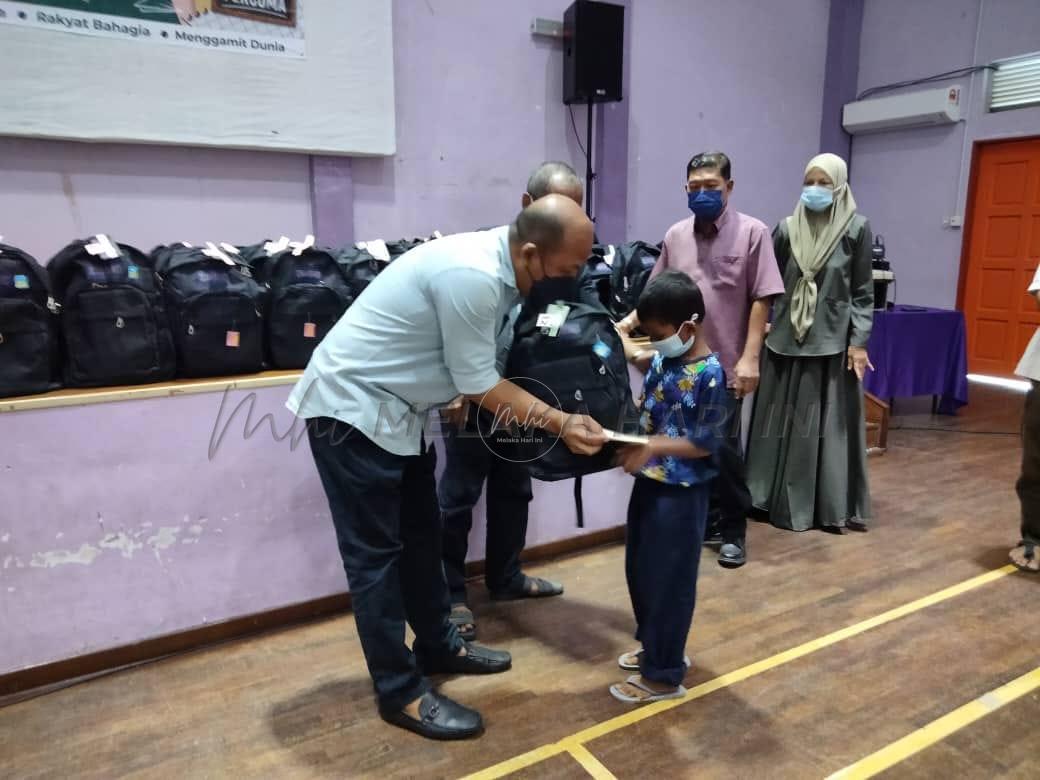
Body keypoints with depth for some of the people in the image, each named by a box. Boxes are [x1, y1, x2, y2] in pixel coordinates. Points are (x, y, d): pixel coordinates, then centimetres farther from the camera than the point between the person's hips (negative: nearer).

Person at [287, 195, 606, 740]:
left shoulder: (498, 265, 1)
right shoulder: (472, 276, -28)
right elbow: (481, 385, -20)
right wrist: (562, 424, -13)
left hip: (393, 406, 10)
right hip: (351, 407, -10)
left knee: (420, 534, 18)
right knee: (375, 552, 0)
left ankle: (438, 647, 34)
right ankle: (401, 692, 13)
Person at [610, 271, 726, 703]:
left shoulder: (710, 375, -19)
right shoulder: (662, 360, 4)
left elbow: (706, 444, -18)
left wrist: (653, 447, -25)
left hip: (681, 492, -9)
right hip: (649, 483, 9)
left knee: (668, 580, 4)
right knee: (638, 570, 20)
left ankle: (663, 675, 22)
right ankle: (655, 647, 41)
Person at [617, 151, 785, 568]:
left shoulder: (752, 232, -4)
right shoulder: (675, 235, 8)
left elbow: (761, 300, -7)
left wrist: (750, 358, -12)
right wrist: (631, 321, 2)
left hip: (725, 363, -4)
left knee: (724, 448, 1)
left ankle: (734, 530, 19)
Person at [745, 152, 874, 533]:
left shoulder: (856, 228, -1)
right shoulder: (787, 228, 4)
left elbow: (863, 292, 0)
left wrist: (858, 341, -6)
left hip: (832, 341, -2)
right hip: (787, 338, 2)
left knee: (830, 425, 4)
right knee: (783, 421, 7)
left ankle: (831, 507, 15)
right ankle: (781, 499, 19)